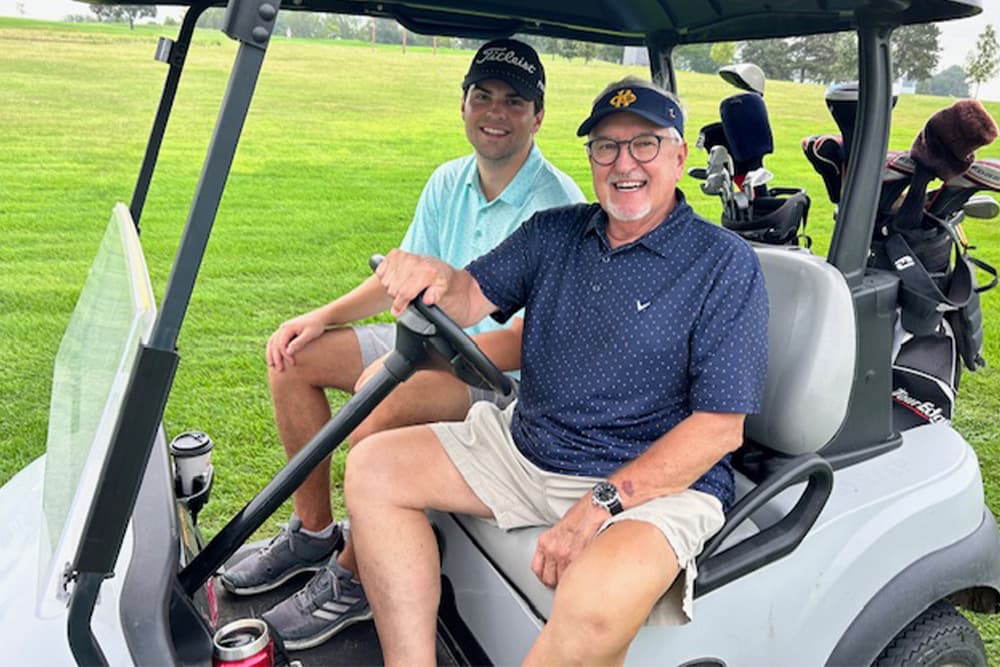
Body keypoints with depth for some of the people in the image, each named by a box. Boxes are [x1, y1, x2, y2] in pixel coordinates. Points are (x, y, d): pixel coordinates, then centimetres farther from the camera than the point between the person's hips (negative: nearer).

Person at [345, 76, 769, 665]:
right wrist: (436, 278, -26)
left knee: (598, 603, -36)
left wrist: (599, 506, -22)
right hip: (525, 446, 6)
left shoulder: (726, 264, -9)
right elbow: (471, 299, 0)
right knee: (375, 466, -2)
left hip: (654, 479, -5)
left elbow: (720, 427, -14)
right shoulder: (554, 232, 9)